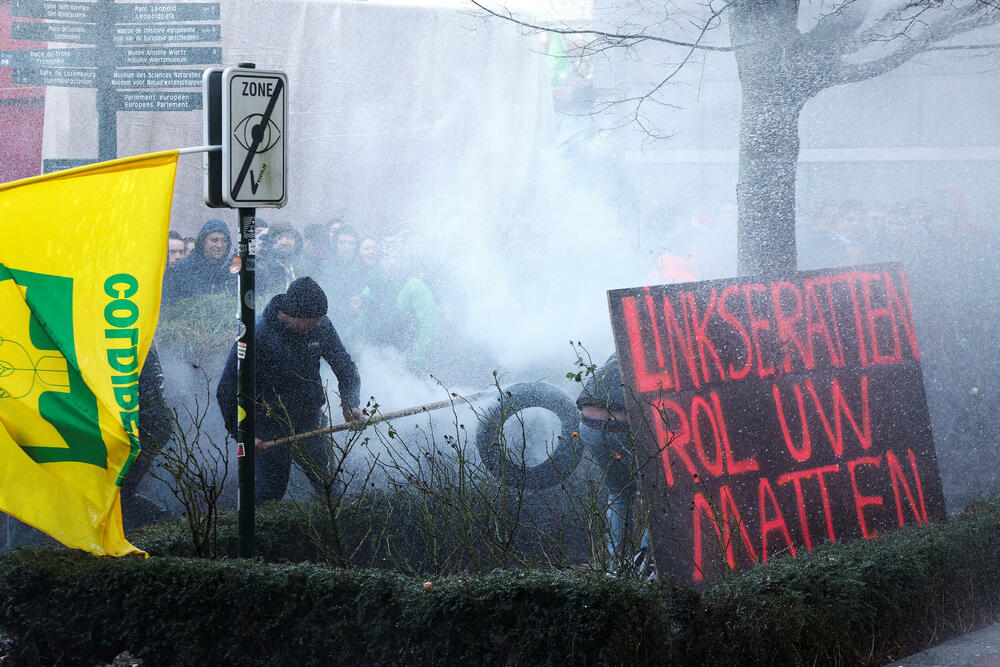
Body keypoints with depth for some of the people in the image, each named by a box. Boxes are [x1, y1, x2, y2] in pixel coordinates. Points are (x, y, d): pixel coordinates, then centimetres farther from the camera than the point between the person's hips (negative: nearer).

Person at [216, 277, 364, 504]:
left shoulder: (321, 327, -9)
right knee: (270, 492, -4)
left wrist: (351, 405, -11)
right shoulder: (256, 335, -24)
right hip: (269, 428, -4)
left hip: (310, 420, 4)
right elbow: (227, 392, -19)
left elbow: (346, 368, 5)